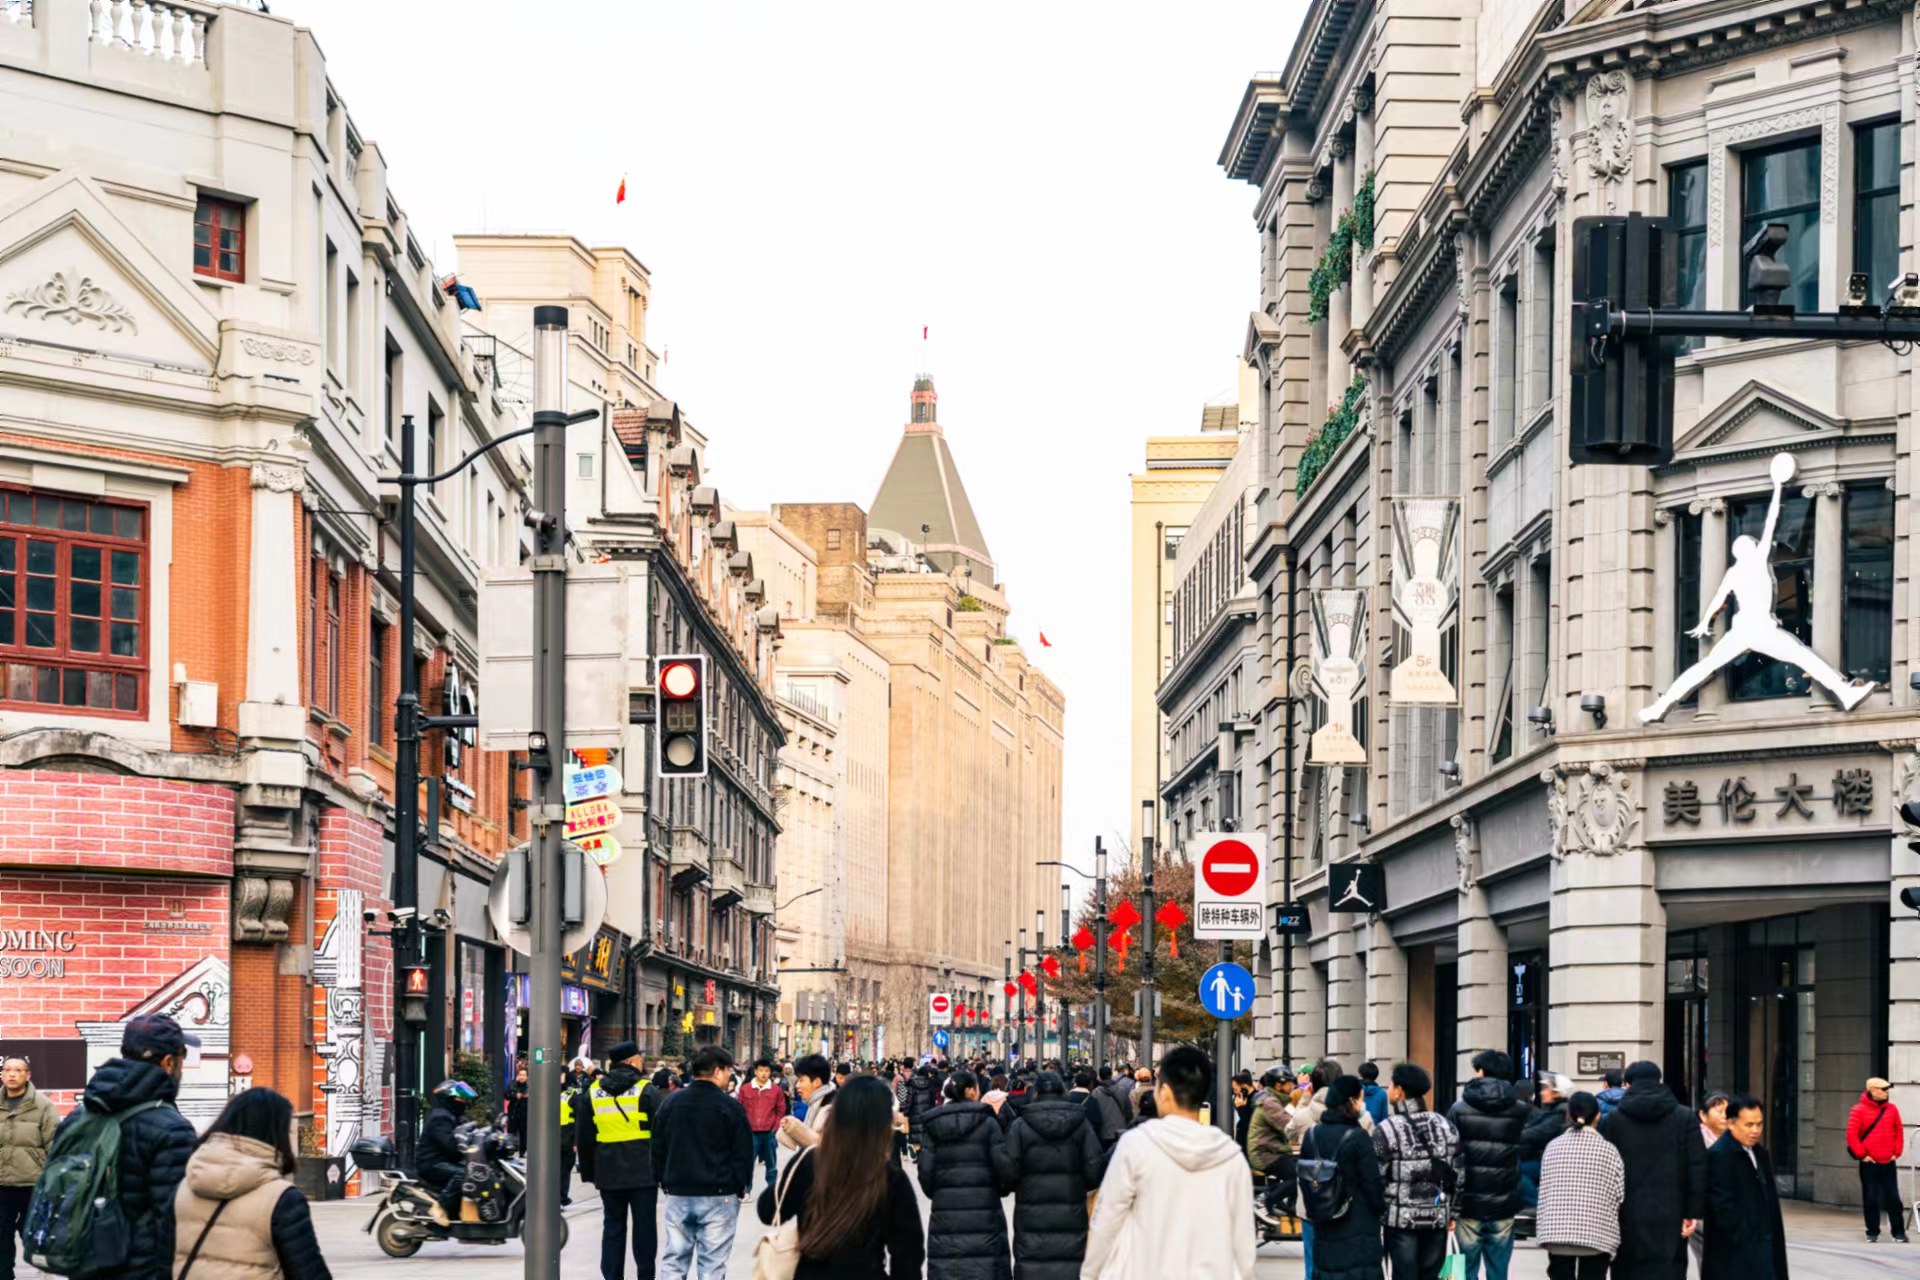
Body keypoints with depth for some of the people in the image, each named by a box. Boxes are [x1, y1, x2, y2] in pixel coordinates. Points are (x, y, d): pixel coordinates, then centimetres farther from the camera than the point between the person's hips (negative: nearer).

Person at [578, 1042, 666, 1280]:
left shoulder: (592, 1093, 6)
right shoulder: (647, 1091, -7)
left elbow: (583, 1137, 11)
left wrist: (589, 1171, 17)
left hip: (608, 1172, 3)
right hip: (643, 1171, -3)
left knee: (613, 1225, 9)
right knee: (644, 1225, 3)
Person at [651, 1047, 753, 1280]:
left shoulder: (670, 1103, 6)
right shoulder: (730, 1107, -9)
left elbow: (657, 1148, 11)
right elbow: (743, 1153, -6)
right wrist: (742, 1188, 6)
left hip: (678, 1195, 4)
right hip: (719, 1197, -4)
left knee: (673, 1261, 7)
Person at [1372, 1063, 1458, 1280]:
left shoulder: (1386, 1130, -10)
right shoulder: (1444, 1125, 5)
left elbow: (1376, 1178, -10)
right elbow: (1457, 1174, 9)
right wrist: (1453, 1212, 16)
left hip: (1402, 1218, -4)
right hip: (1437, 1216, 4)